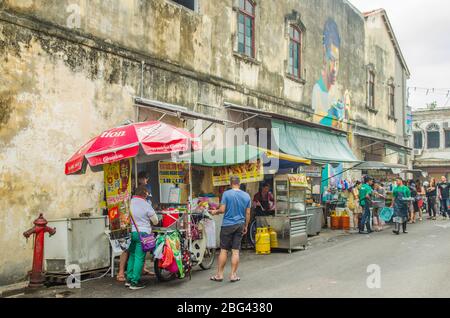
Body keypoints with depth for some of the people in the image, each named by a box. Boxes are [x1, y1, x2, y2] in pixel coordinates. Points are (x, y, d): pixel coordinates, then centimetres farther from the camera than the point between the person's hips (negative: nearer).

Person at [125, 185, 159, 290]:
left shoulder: (130, 202, 2)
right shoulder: (146, 205, -11)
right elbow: (155, 221, -2)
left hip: (131, 232, 6)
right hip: (142, 234, -6)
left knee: (132, 256, 17)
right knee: (139, 258, 0)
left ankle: (129, 279, 24)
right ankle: (135, 282, 4)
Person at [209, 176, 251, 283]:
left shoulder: (226, 194, -8)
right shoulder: (246, 196, 3)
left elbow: (222, 210, -11)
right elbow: (248, 213, 6)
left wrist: (215, 212, 9)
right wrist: (246, 226, 16)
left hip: (227, 225, -3)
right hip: (240, 225, 3)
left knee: (224, 250, 4)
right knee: (236, 251, 6)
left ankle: (219, 275, 10)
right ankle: (233, 275, 9)